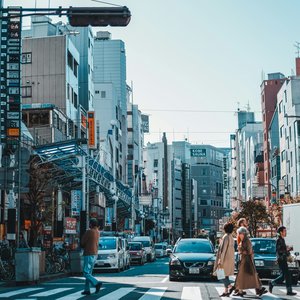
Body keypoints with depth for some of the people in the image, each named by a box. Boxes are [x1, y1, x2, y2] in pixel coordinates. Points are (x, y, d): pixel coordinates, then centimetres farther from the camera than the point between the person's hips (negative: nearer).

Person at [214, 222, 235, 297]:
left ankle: (230, 286, -13)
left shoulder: (226, 237, -16)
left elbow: (223, 249, -19)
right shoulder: (231, 238, 12)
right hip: (230, 259, 9)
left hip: (225, 258, -9)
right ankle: (226, 291, 10)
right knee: (225, 275, 11)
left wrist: (220, 261, -19)